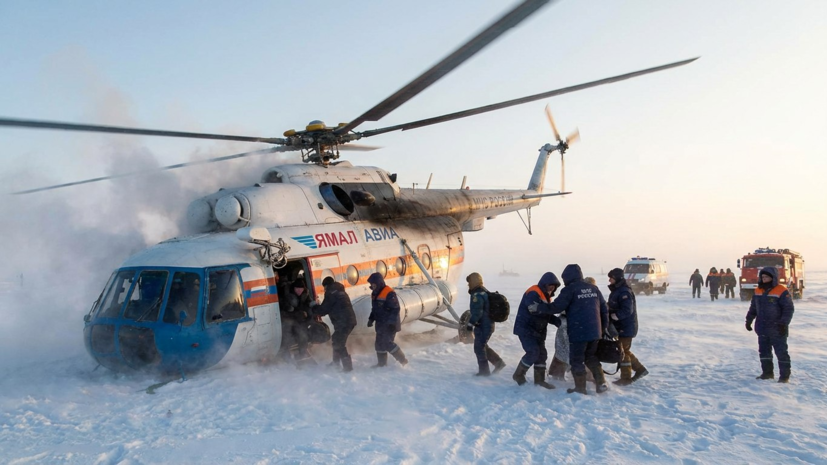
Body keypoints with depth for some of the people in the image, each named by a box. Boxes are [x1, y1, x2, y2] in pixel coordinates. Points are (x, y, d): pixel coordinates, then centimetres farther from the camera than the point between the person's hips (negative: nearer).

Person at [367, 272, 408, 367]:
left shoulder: (389, 293, -19)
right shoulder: (374, 294, 11)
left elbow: (395, 309, -21)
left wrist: (391, 323, -24)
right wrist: (371, 319, 16)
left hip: (390, 325, -9)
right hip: (380, 324, 9)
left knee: (387, 343, -13)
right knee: (379, 343, 12)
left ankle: (402, 360, -3)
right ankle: (382, 362, 25)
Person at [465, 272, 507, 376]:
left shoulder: (477, 295, -20)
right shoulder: (484, 292, 13)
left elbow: (477, 312, -27)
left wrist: (471, 323, -23)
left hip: (483, 326, -10)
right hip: (488, 324, 10)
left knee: (479, 348, 1)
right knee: (483, 346, 20)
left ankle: (484, 371, 9)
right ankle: (498, 362, 19)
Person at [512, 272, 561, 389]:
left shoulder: (545, 295, 14)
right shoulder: (533, 293, -17)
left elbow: (545, 314, 12)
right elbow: (536, 310, -30)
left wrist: (557, 321, -5)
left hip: (537, 330, 10)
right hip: (525, 328, -10)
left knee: (542, 353, 7)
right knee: (533, 352, -16)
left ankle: (539, 380, 15)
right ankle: (518, 375, 0)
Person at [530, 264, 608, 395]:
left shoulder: (570, 289, -8)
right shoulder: (593, 288, 11)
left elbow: (557, 307, -13)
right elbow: (604, 308, 14)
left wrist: (539, 308, -2)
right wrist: (604, 327, 22)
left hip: (578, 331, -6)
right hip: (595, 330, 6)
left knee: (576, 360, 6)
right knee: (591, 357, 22)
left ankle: (580, 388, 9)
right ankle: (601, 384, 16)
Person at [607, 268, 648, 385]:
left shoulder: (624, 292, -20)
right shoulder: (616, 291, 13)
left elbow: (627, 310, -27)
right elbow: (613, 306, 20)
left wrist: (614, 316, -31)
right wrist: (606, 306, 2)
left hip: (626, 327, -10)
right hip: (620, 327, 10)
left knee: (623, 352, -3)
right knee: (624, 351, 18)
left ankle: (626, 378, 6)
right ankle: (640, 369, 29)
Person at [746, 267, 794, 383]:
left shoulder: (782, 291, -11)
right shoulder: (758, 291, 9)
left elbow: (789, 309, -12)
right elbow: (753, 308, 18)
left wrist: (783, 324, -17)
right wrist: (749, 320, 15)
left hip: (777, 330, -6)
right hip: (762, 329, 6)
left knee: (781, 352, 0)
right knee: (764, 351, 13)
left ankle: (784, 376, 8)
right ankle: (767, 373, 24)